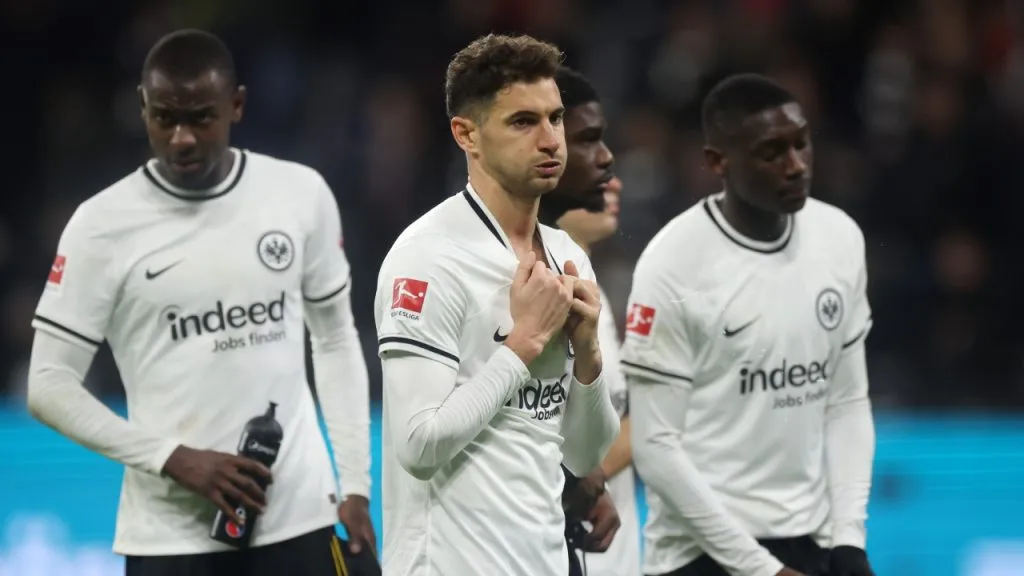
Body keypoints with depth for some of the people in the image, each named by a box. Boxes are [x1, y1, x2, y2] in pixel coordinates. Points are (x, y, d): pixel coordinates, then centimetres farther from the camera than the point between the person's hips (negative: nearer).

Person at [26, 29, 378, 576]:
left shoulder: (302, 195, 3)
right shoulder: (104, 224, -5)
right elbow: (50, 384, -3)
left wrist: (354, 484, 8)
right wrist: (174, 458, -12)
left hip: (299, 519, 2)